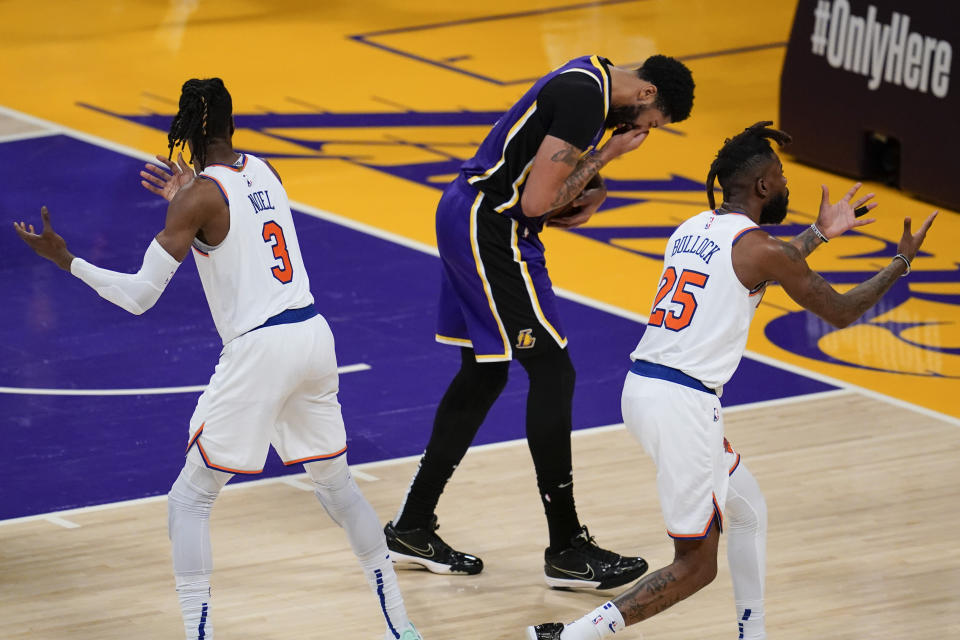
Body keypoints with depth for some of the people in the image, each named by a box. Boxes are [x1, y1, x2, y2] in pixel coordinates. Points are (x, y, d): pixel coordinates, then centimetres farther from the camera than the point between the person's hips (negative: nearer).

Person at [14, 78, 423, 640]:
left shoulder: (201, 197, -9)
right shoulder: (263, 171, 10)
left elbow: (141, 295, -11)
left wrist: (64, 259, -4)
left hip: (259, 351, -7)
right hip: (313, 336, 7)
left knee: (189, 500, 4)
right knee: (337, 484, 22)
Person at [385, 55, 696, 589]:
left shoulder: (594, 80, 10)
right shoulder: (585, 98, -22)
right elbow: (537, 203, -23)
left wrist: (593, 188, 2)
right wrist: (608, 154, -14)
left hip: (468, 219, 11)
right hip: (492, 229, -11)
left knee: (483, 374, 16)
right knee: (552, 372, -8)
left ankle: (413, 526, 23)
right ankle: (567, 550, -4)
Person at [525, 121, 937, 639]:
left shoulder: (693, 229, 16)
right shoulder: (760, 247, -8)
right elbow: (840, 311, 4)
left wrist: (818, 234, 46)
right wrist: (901, 262, 17)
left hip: (641, 388, 9)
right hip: (684, 404, -9)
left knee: (748, 510, 24)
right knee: (695, 565, -1)